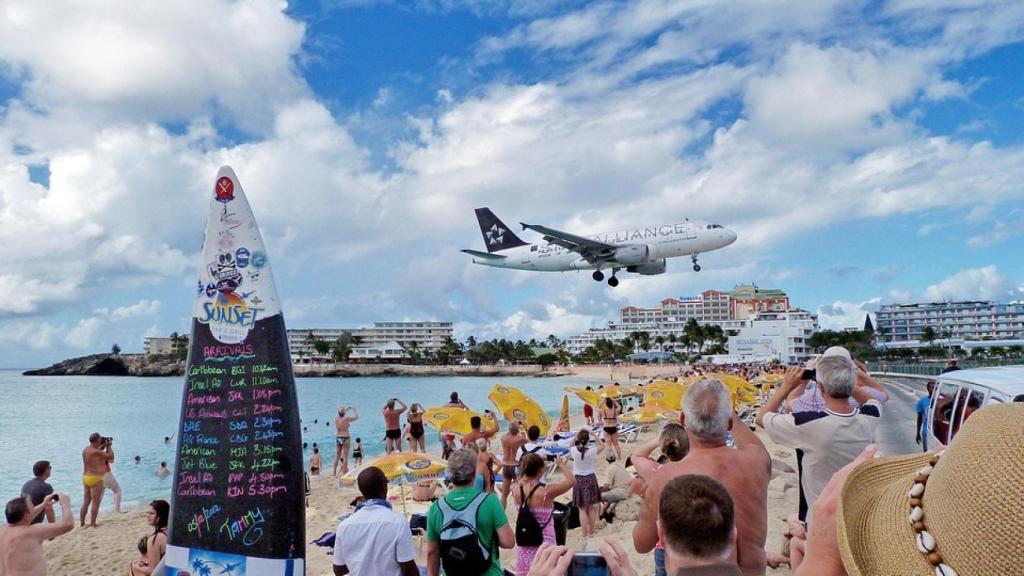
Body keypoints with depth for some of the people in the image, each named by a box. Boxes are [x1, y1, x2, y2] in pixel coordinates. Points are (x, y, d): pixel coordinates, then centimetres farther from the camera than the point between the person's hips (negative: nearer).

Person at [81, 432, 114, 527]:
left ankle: (82, 523, 19)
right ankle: (92, 524, 1)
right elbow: (111, 456, -12)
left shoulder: (85, 449, 7)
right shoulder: (96, 452, -17)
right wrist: (109, 446, 0)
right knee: (95, 503, -1)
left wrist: (104, 445, 20)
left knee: (86, 502, 15)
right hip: (95, 478, -8)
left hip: (85, 477, 8)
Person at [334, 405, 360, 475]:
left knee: (337, 456, 12)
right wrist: (354, 409, 12)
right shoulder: (346, 419, -13)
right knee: (345, 456, -1)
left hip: (338, 438, 5)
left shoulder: (336, 418, 0)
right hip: (345, 438, -5)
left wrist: (346, 409, 29)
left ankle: (334, 472, 13)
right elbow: (356, 417, 0)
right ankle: (344, 472, -1)